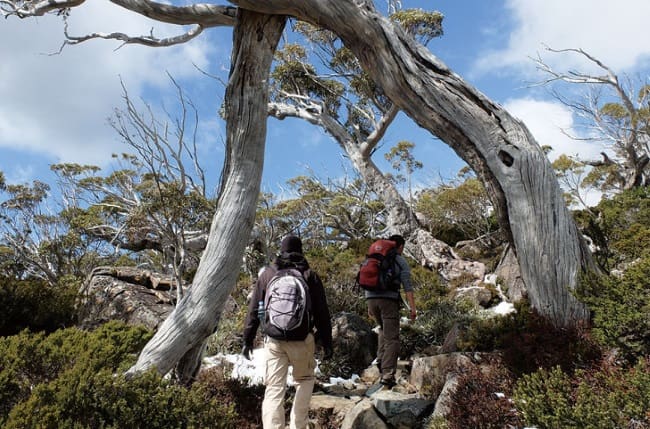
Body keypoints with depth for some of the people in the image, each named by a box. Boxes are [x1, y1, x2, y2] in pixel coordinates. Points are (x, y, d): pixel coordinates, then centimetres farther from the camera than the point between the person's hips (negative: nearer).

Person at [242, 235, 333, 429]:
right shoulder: (310, 276, 3)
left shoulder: (267, 274, 5)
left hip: (274, 339, 0)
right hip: (302, 339, 0)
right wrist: (326, 343, 9)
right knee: (305, 380, 21)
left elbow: (254, 309, 5)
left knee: (274, 389, 2)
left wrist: (248, 339, 11)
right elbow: (322, 313, 3)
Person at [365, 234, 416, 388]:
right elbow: (407, 286, -6)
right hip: (388, 300, -5)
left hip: (371, 299, 5)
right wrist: (413, 308, -6)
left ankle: (381, 360, 17)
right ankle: (387, 374, -8)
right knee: (392, 338, 1)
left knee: (384, 329, 30)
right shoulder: (401, 262, 4)